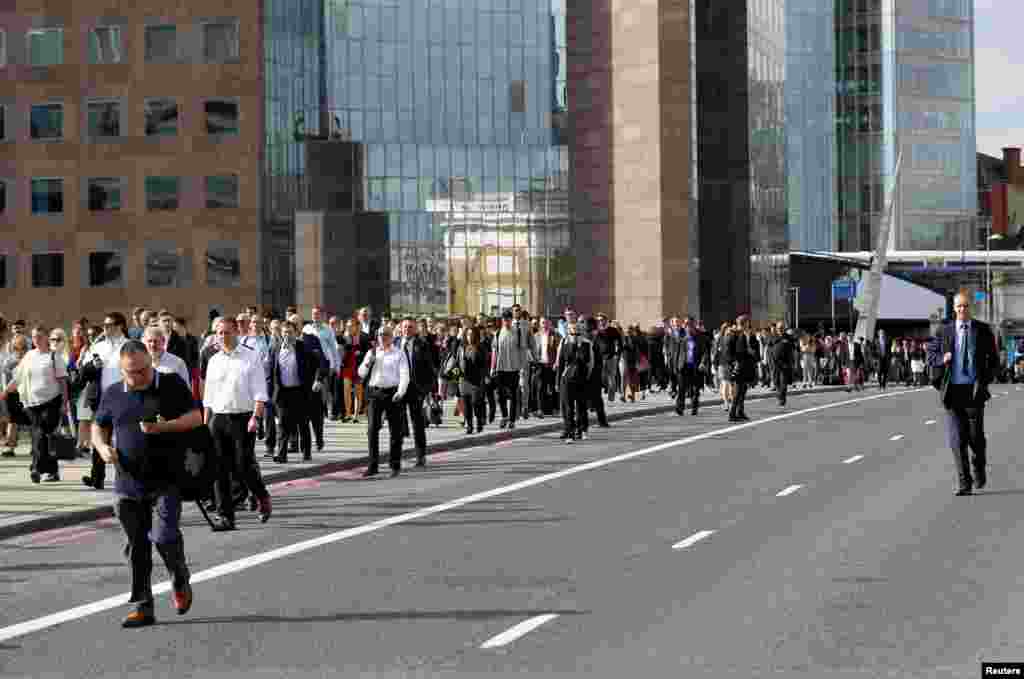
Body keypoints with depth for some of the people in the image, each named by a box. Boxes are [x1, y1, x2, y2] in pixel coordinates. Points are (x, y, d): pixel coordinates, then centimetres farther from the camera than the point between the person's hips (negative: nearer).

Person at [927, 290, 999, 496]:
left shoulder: (983, 330, 6)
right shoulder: (945, 331, 7)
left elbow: (993, 358, 11)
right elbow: (931, 354, 13)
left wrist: (986, 380, -2)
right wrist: (942, 359, -8)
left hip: (974, 390, -1)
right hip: (952, 391, 1)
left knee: (976, 436, 0)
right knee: (957, 439, -4)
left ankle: (979, 470, 30)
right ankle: (964, 482, 0)